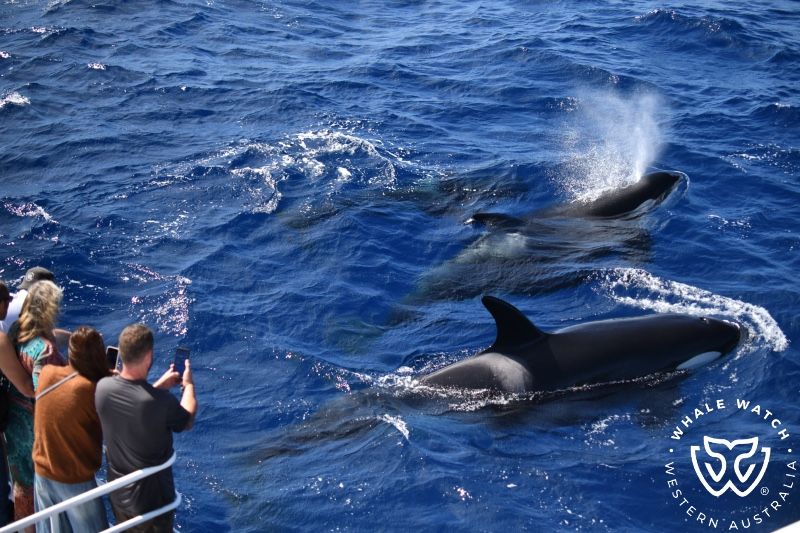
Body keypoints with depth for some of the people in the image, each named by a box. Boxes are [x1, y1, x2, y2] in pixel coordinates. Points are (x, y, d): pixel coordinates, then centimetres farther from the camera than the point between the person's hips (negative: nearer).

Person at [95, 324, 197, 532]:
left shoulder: (102, 387, -16)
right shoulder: (162, 402, -31)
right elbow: (187, 422, -8)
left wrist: (159, 386, 13)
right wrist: (188, 385, 7)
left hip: (118, 494, 5)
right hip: (152, 498, -5)